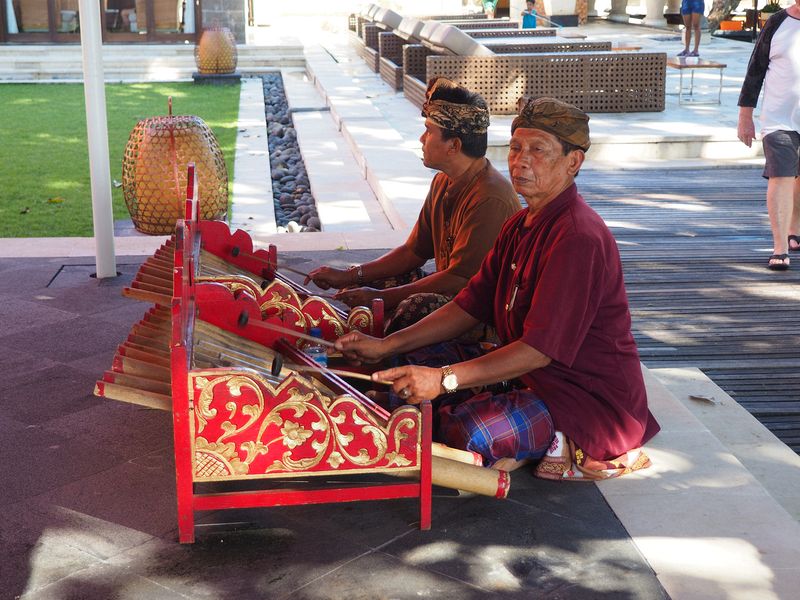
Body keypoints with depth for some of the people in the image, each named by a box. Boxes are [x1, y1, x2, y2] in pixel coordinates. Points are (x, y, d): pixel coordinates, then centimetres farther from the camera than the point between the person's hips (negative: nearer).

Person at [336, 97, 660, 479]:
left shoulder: (579, 238, -23)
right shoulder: (520, 225, 9)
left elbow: (540, 349, -27)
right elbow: (472, 305, 11)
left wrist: (444, 378, -31)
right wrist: (386, 346, 1)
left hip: (592, 401, -10)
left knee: (468, 431, -33)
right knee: (412, 366, 5)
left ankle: (566, 446, -5)